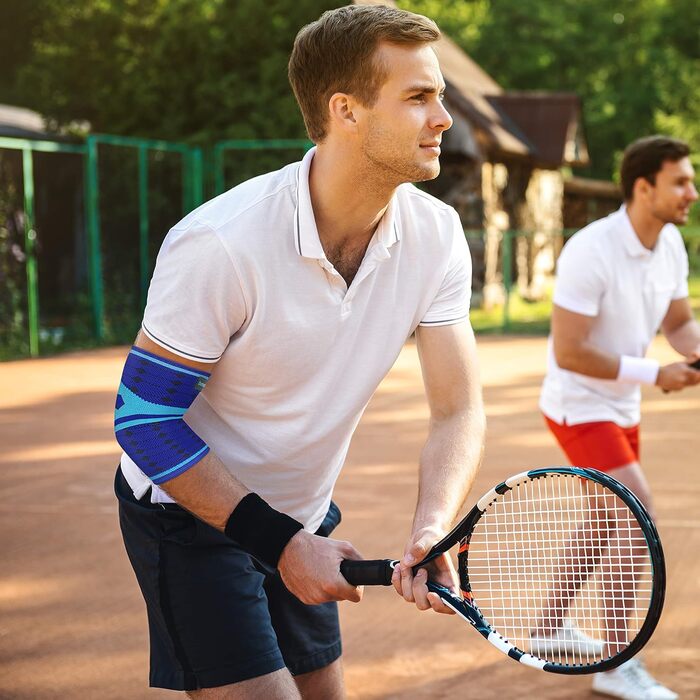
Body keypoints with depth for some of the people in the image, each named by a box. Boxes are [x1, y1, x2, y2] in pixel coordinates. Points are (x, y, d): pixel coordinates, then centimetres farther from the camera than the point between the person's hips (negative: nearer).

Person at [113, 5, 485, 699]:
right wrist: (277, 542, -24)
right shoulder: (219, 244, -28)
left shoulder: (436, 233, -12)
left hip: (302, 517, 6)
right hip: (187, 513, -6)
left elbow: (458, 409, -12)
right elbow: (145, 420, -22)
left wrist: (431, 528, -31)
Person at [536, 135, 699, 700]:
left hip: (623, 407, 9)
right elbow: (568, 353, -25)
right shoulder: (590, 252, -26)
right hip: (578, 406, -9)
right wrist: (655, 374, -23)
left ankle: (550, 624, 39)